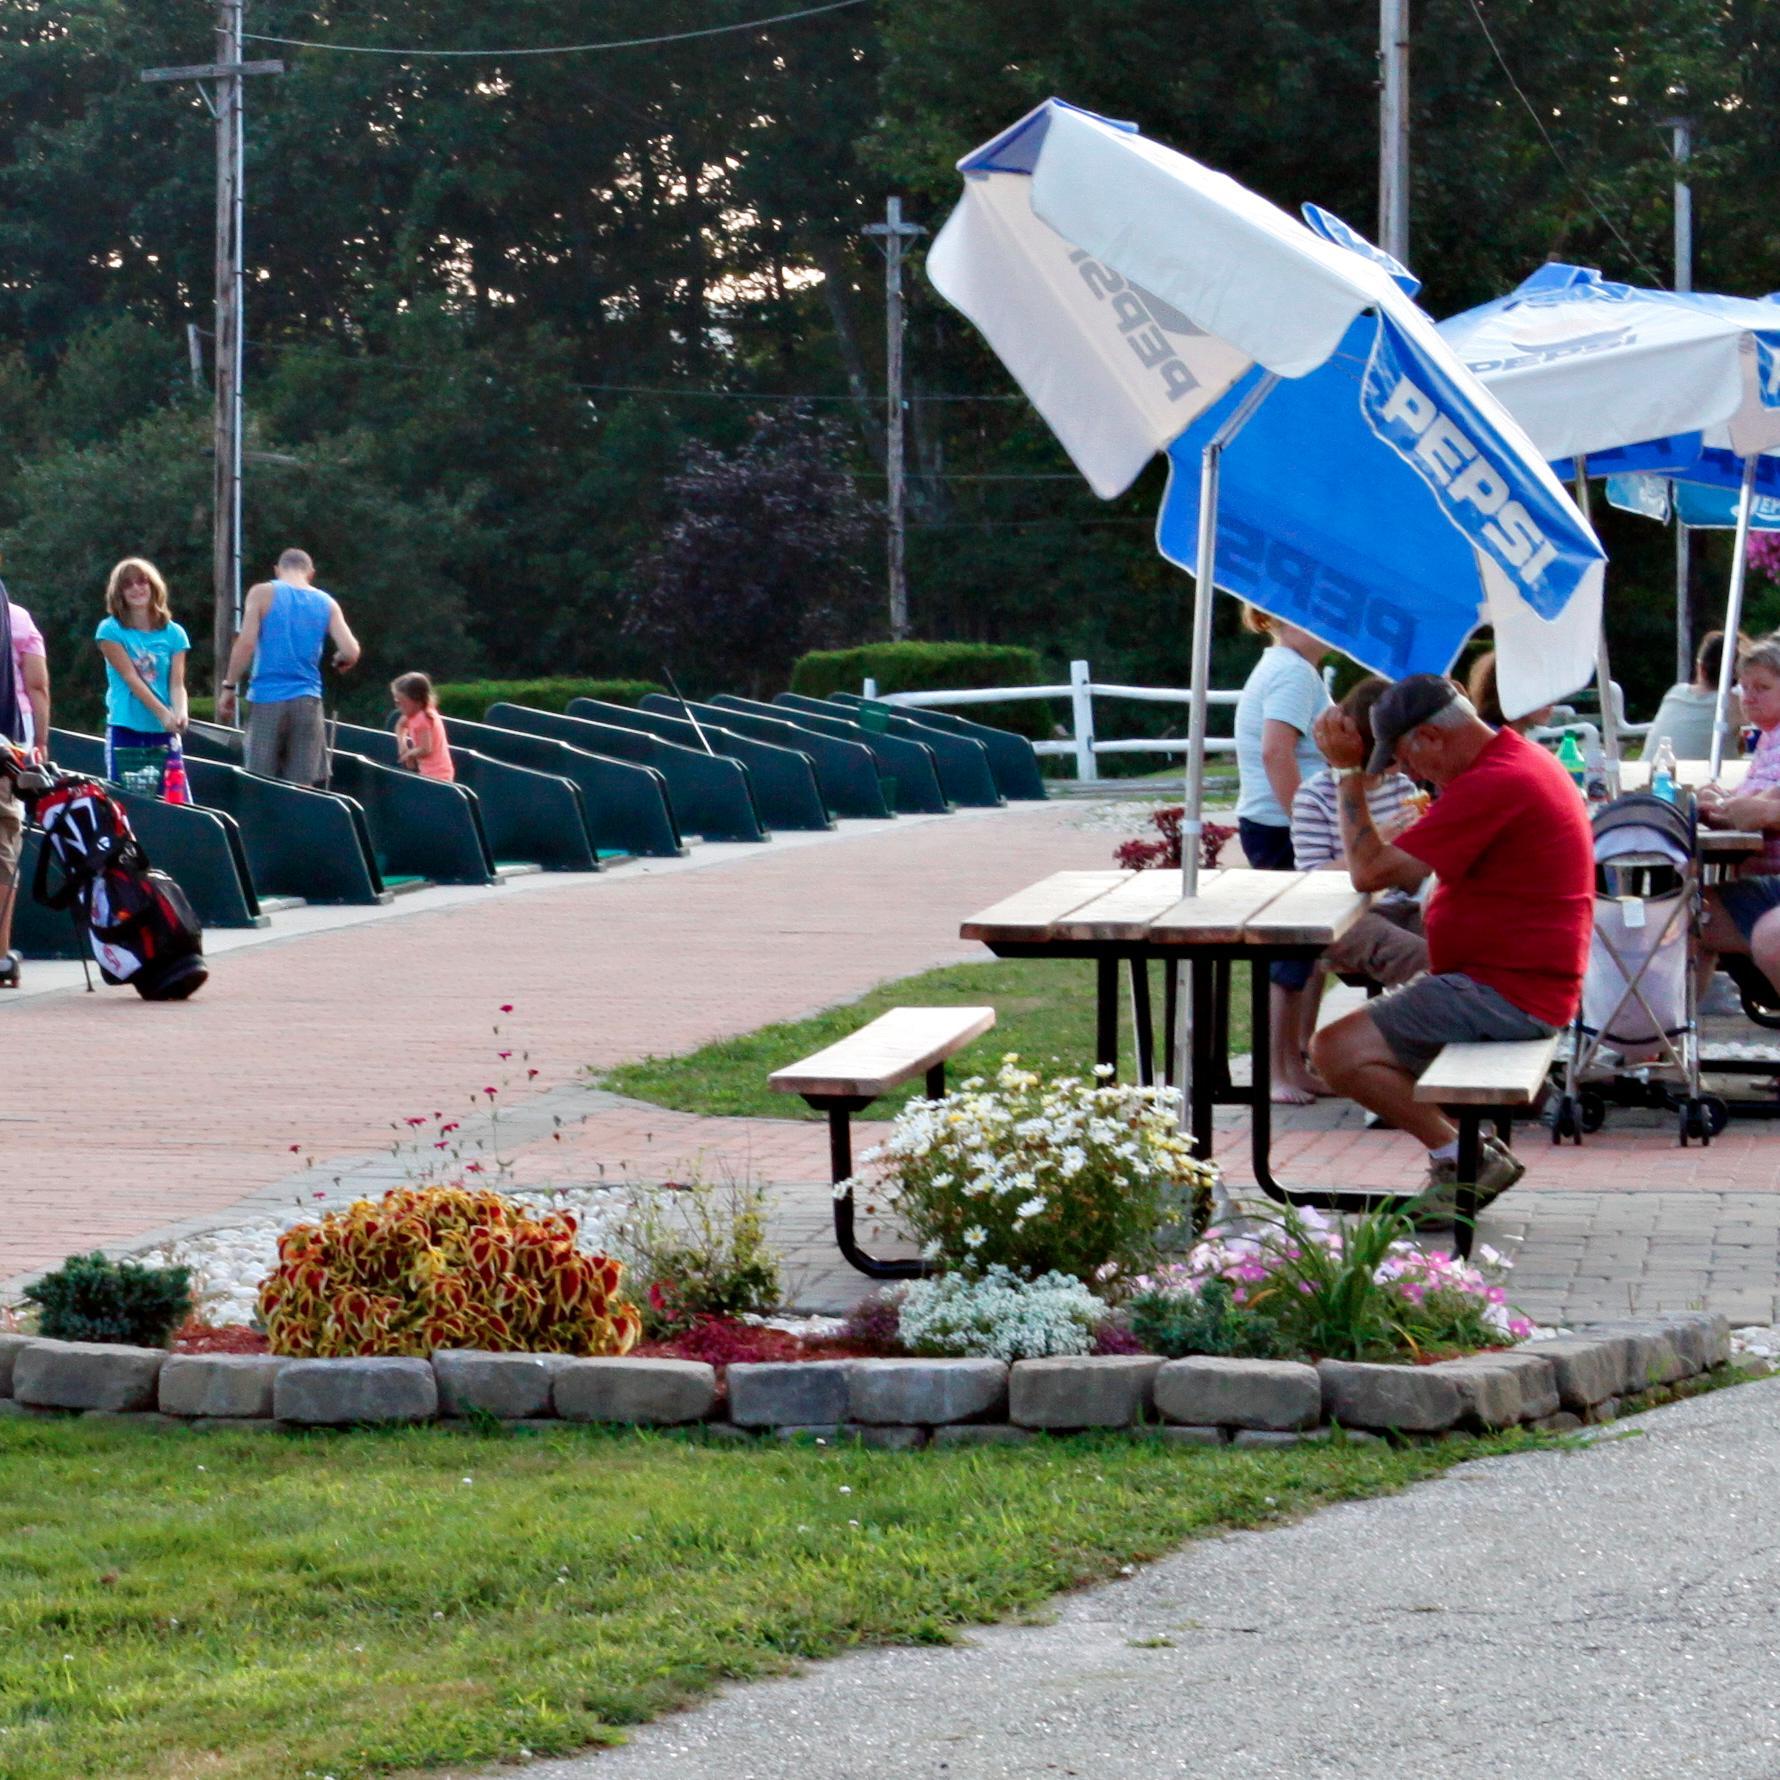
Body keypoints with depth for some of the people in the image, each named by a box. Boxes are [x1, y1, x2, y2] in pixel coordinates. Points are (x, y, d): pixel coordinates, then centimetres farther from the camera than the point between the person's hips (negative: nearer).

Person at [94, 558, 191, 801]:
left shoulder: (174, 633, 8)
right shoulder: (111, 630, 0)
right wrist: (163, 712, -21)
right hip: (125, 729, -2)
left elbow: (177, 682, 0)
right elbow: (130, 677, -9)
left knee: (177, 799, -7)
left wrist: (180, 713, -22)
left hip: (164, 734, 2)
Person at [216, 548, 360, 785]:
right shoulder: (327, 603, 8)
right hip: (306, 700, 2)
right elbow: (351, 652, 0)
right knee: (302, 787, 3)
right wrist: (340, 661, 22)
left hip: (267, 698, -2)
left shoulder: (262, 594, 1)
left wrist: (229, 686, -3)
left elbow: (246, 643, -9)